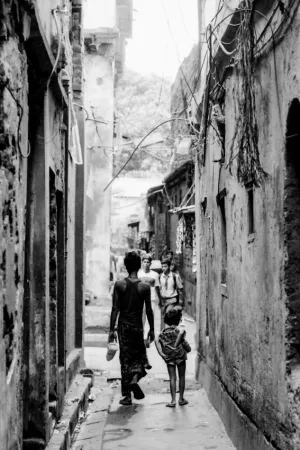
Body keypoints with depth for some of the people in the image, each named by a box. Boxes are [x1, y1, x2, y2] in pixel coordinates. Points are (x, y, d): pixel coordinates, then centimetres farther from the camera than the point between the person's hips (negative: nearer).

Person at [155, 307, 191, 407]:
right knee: (181, 376, 11)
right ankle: (181, 399, 17)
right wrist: (176, 345, -24)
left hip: (169, 357, 3)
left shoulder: (164, 331, 6)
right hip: (180, 355, -3)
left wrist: (161, 353, -9)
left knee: (172, 378, 6)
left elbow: (157, 341, -4)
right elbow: (182, 332, -33)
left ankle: (173, 400, 1)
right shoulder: (178, 330, -9)